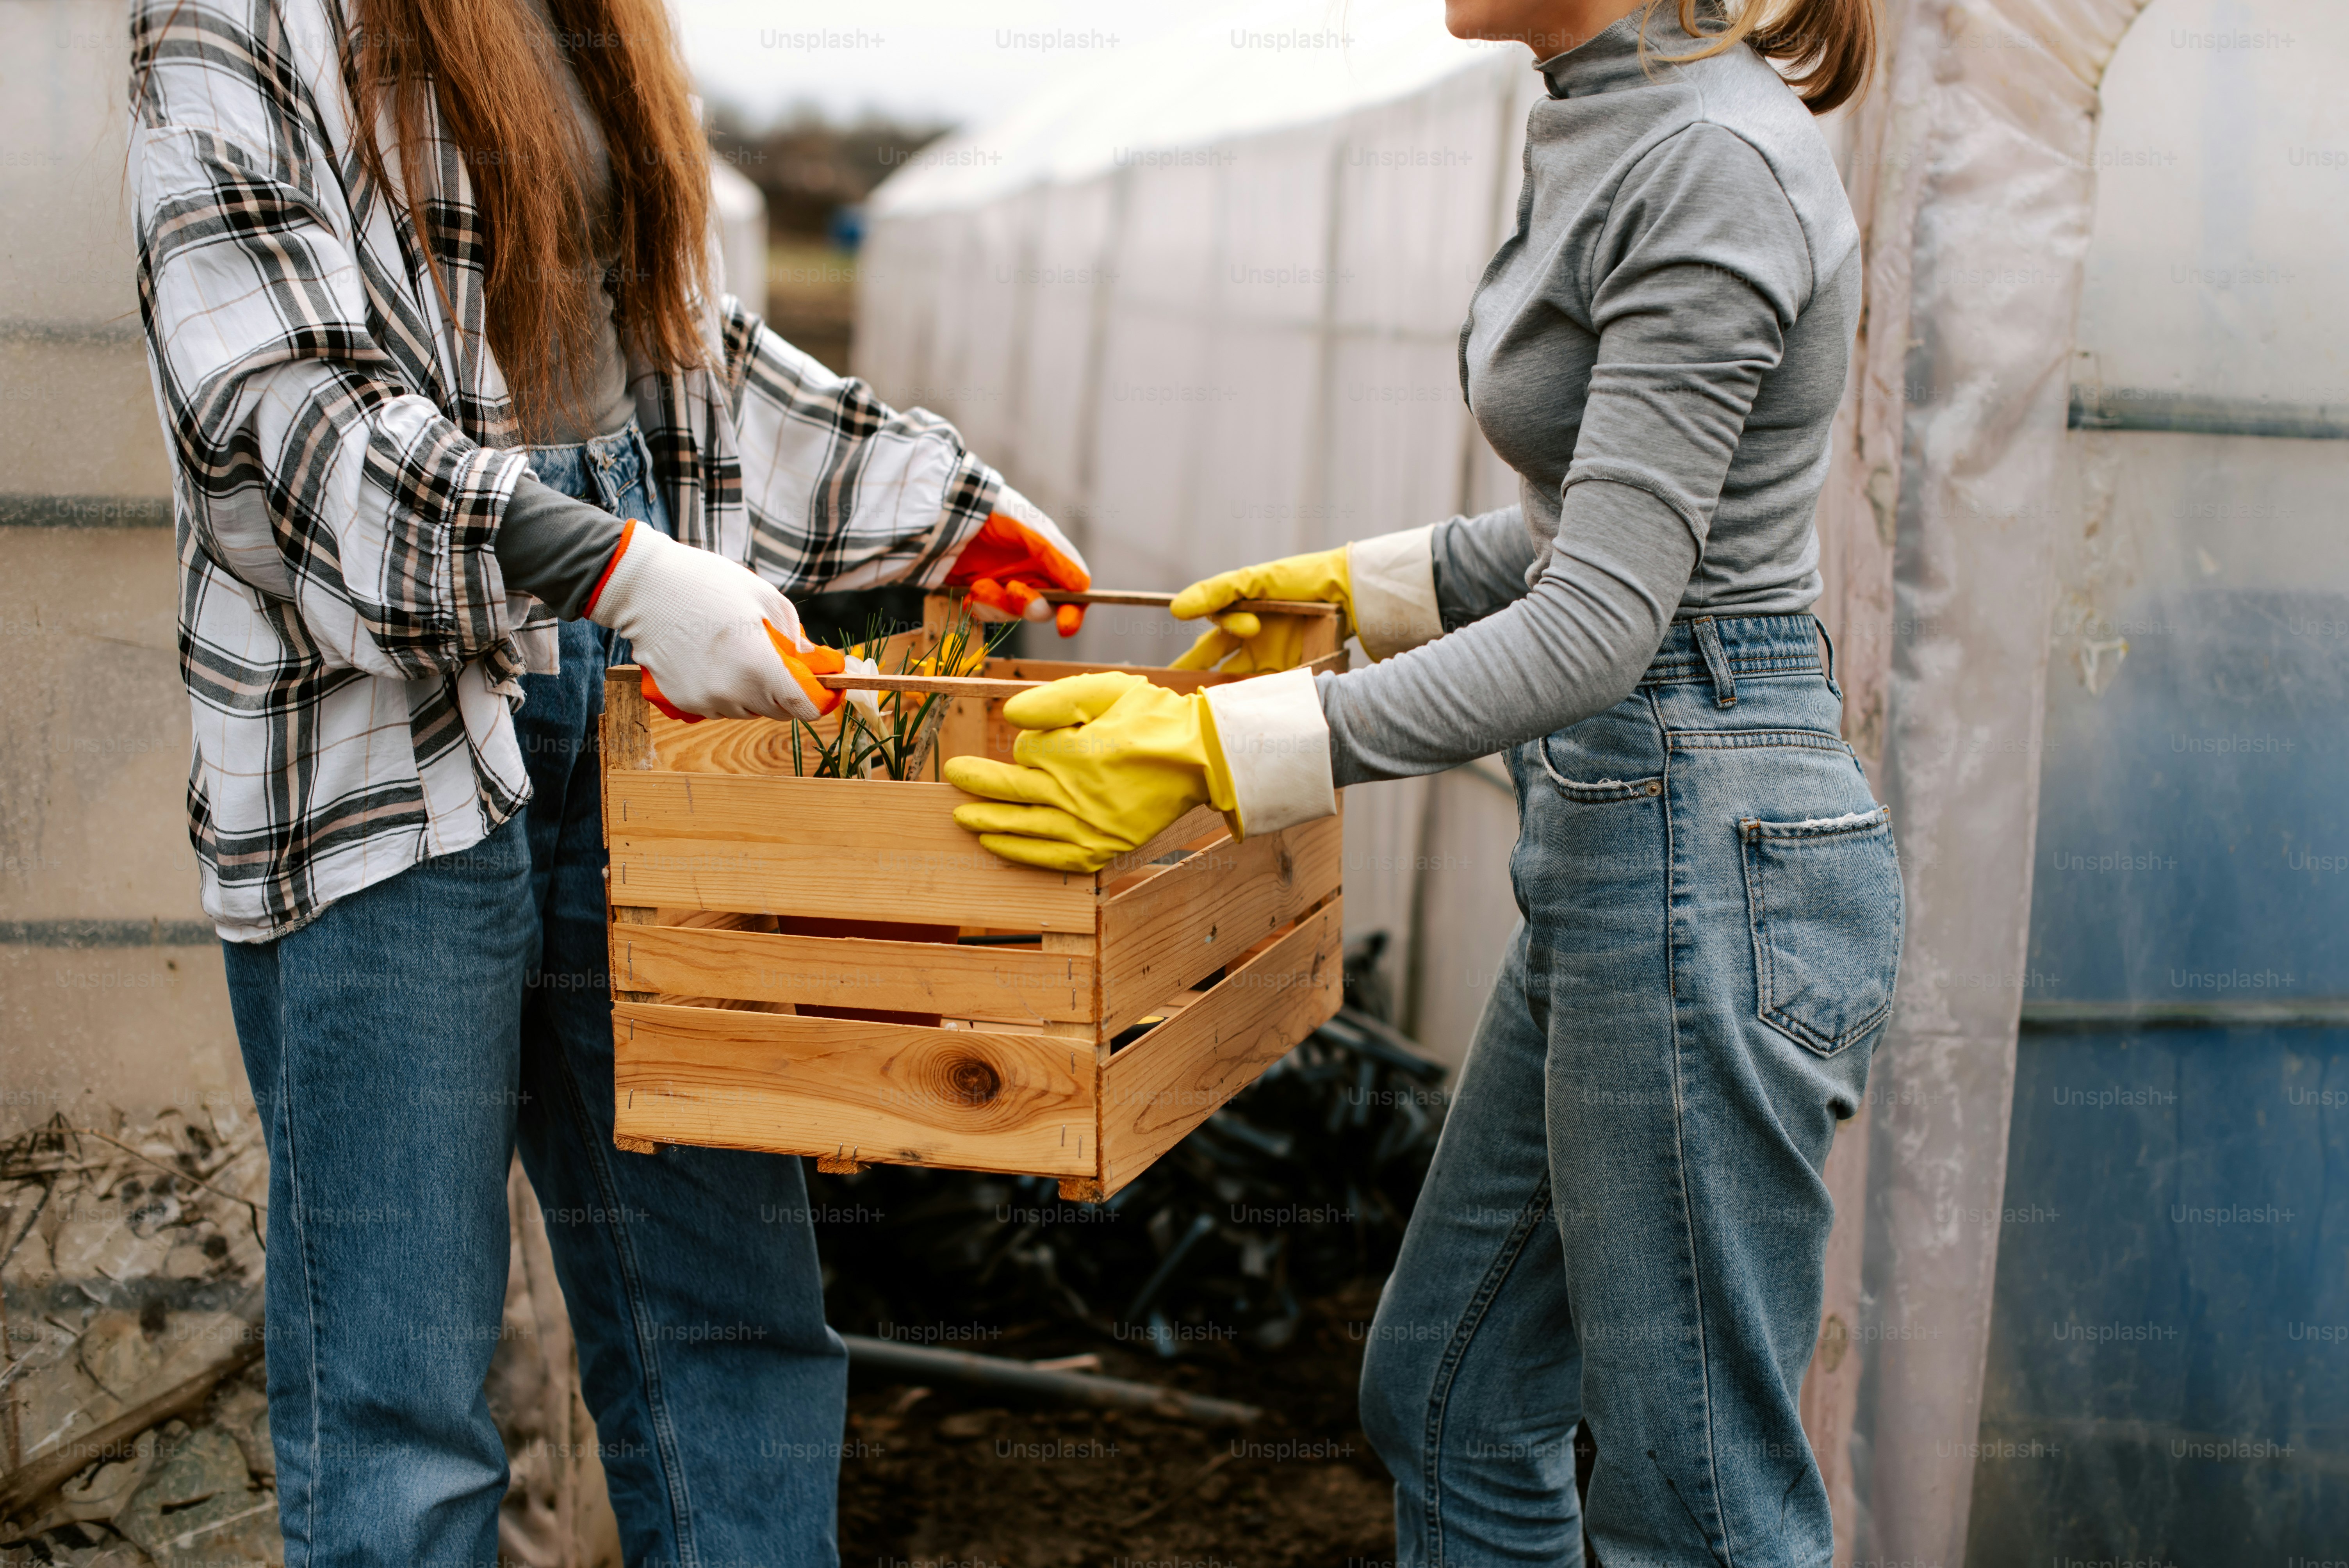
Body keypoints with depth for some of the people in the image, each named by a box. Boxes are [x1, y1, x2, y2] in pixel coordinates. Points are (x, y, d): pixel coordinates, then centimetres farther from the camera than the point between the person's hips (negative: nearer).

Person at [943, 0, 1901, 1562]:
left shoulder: (1715, 161, -17)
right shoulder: (1614, 134, 13)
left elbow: (1600, 620, -23)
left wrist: (1219, 746, -27)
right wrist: (1357, 584, 26)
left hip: (1705, 845, -10)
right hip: (1622, 839, 10)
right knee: (1448, 1404, 19)